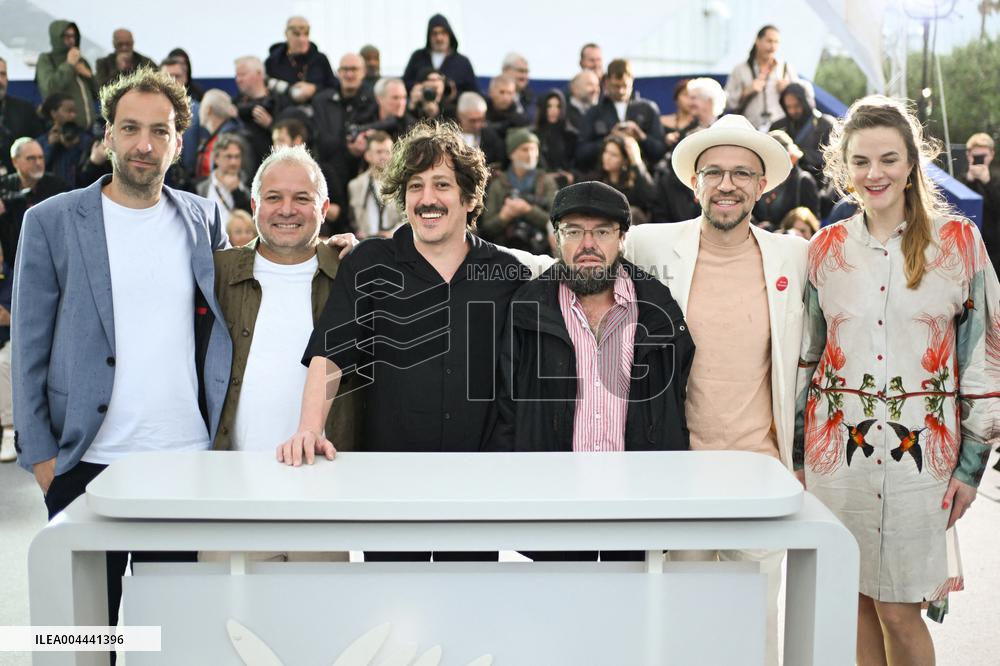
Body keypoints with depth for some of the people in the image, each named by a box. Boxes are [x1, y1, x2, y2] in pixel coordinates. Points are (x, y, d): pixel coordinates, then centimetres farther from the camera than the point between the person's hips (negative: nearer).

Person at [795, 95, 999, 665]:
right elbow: (805, 355, 9)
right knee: (854, 602, 9)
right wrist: (794, 454, 8)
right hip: (837, 444, 2)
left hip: (920, 447, -2)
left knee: (897, 609, 1)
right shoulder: (826, 248, 5)